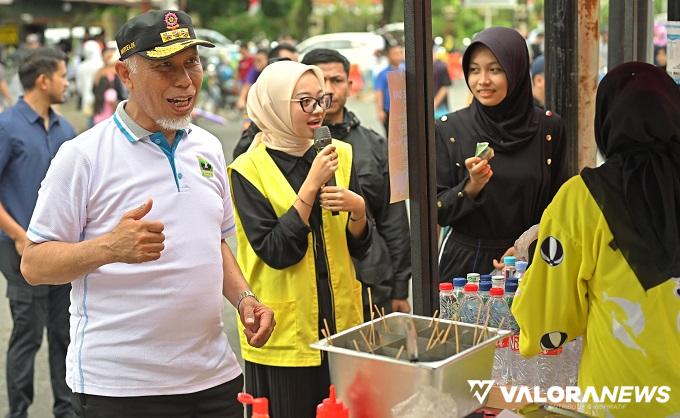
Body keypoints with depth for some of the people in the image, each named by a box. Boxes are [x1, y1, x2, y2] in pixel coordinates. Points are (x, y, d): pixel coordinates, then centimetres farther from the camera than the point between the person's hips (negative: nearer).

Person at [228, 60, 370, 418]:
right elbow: (275, 252, -17)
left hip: (340, 322, 4)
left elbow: (359, 247, 6)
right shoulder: (249, 170, -9)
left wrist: (357, 210, -15)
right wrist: (312, 185, -20)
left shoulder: (340, 155, 4)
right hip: (284, 334, -4)